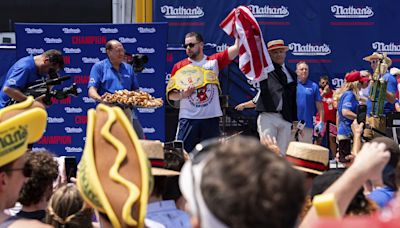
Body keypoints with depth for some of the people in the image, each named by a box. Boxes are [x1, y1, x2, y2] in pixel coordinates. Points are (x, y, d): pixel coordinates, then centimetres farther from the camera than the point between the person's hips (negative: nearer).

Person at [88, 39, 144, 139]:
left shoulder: (128, 68, 20)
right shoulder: (99, 67, 6)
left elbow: (135, 89, 22)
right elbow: (91, 90, -4)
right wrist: (99, 98, -27)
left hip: (127, 111, 4)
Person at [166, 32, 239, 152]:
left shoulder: (214, 61, 6)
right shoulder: (179, 67, 5)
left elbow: (236, 49, -4)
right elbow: (170, 95, 6)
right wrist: (182, 95, -13)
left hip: (211, 118, 1)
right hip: (188, 118, -1)